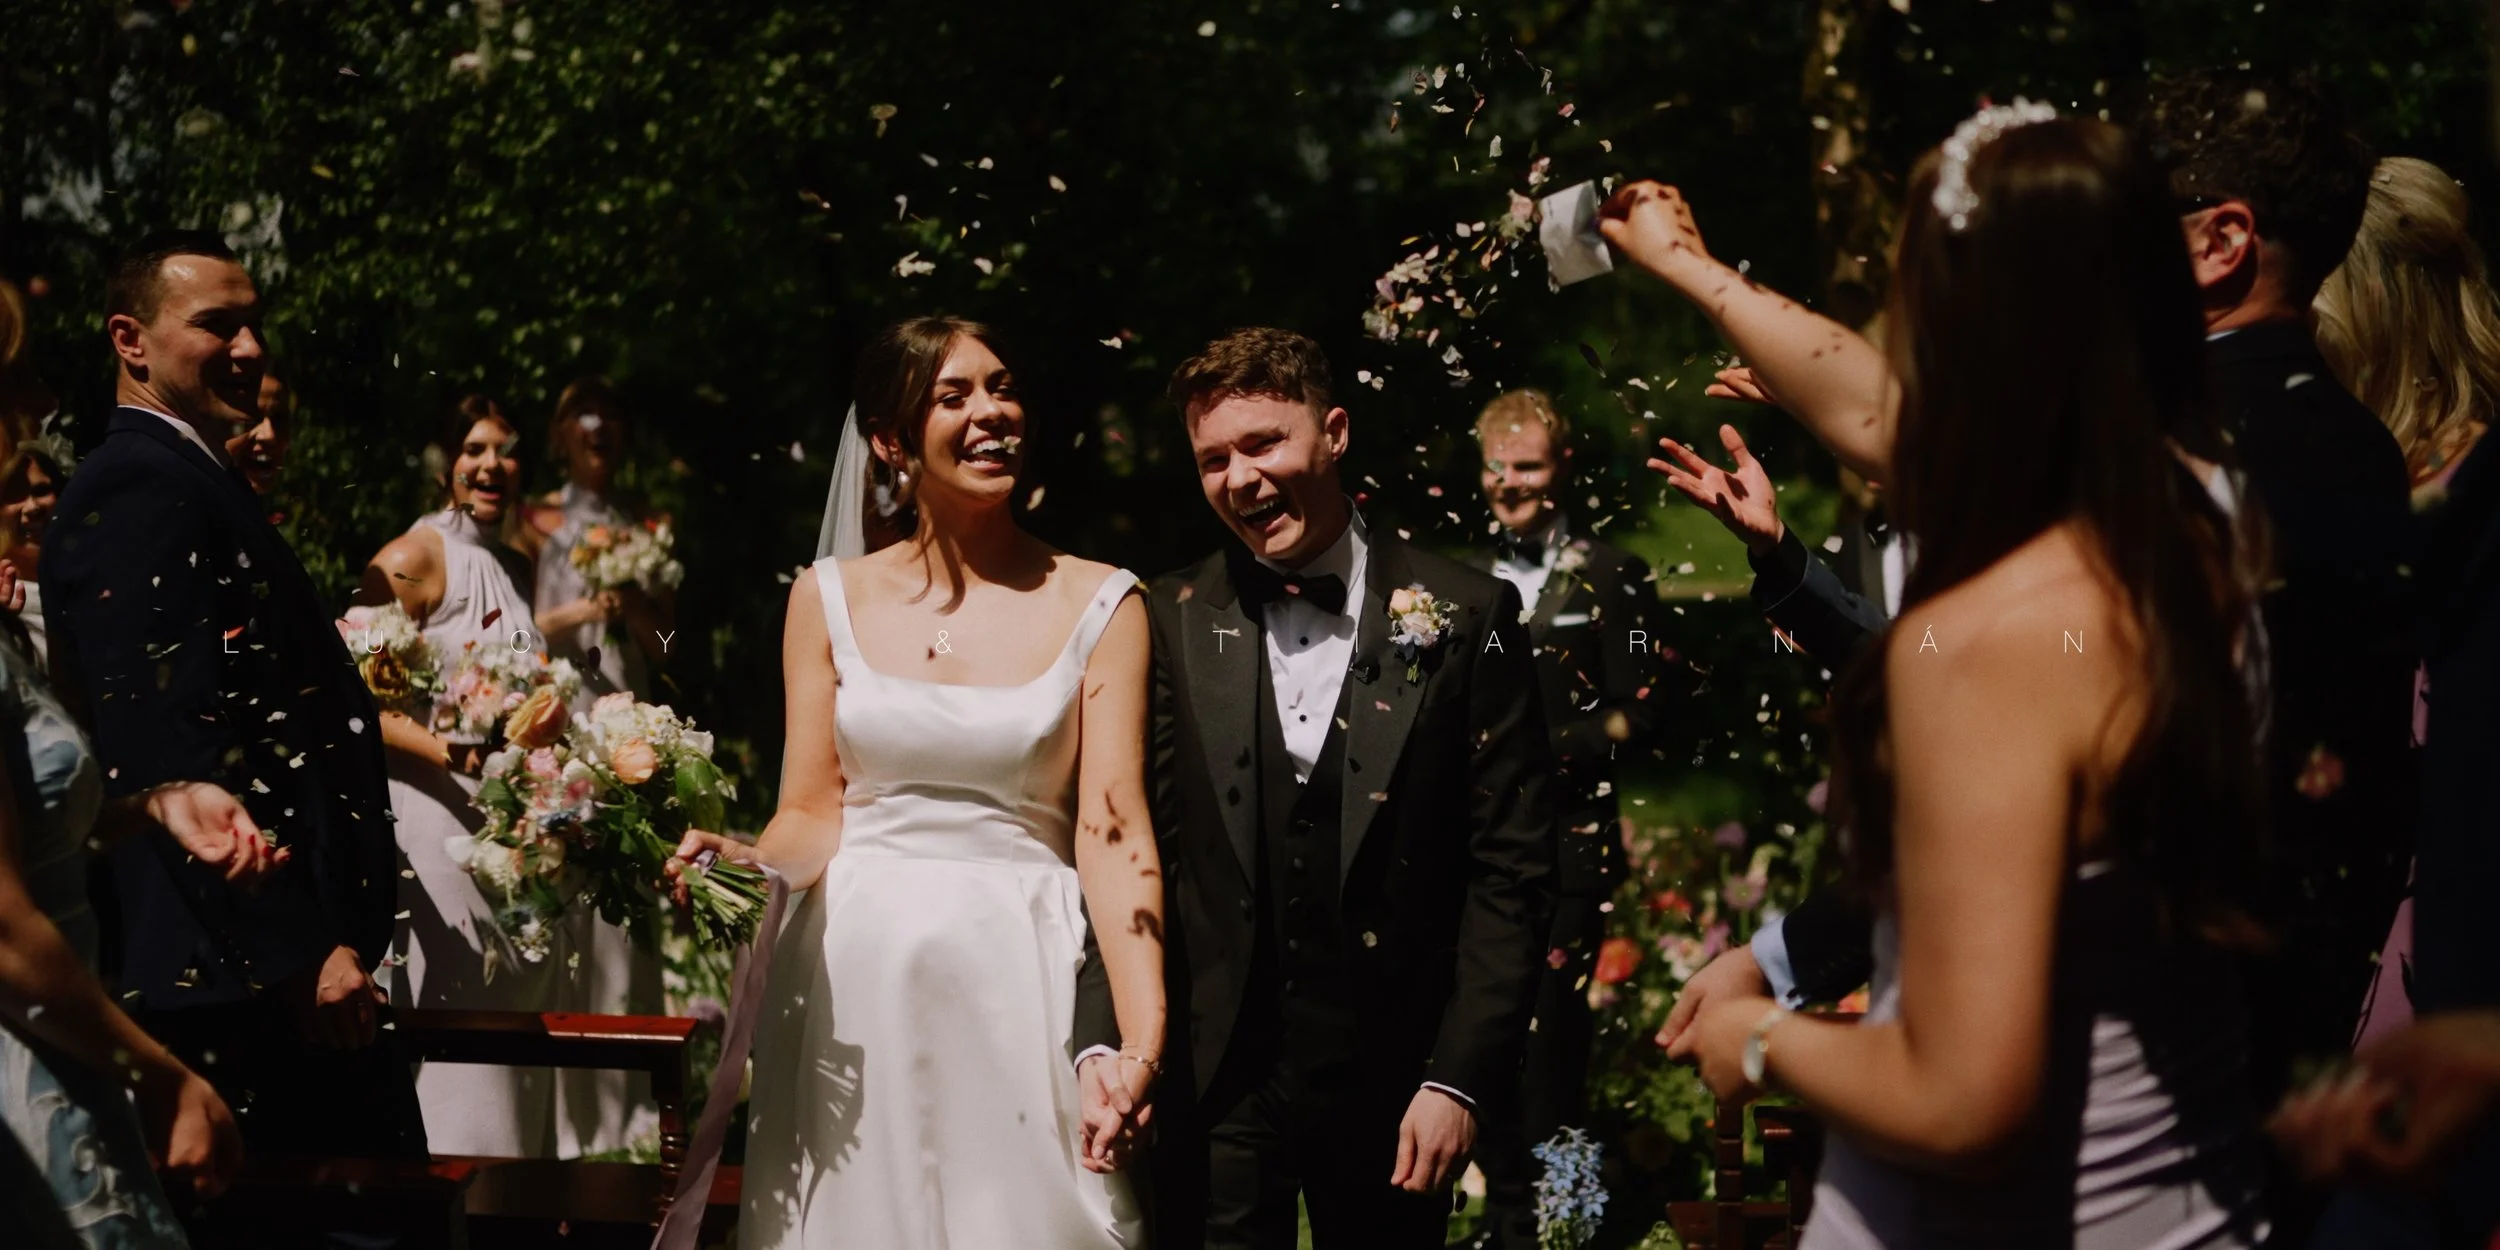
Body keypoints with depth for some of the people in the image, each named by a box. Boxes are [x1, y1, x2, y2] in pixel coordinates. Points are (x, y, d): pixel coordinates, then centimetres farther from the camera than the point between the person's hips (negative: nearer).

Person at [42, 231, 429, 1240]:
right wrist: (300, 956, -22)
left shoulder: (192, 485, 21)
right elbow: (174, 748, -21)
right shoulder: (138, 494, -12)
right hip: (249, 988, -10)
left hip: (289, 967, 11)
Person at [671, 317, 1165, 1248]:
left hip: (1020, 988, -1)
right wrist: (740, 863, -19)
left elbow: (1113, 831, -7)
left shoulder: (1096, 605, 1)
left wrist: (1143, 1041, -18)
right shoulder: (831, 599, 6)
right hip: (854, 987, 1)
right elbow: (811, 815, 5)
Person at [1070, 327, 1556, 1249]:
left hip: (1391, 1079, -1)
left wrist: (1460, 1076, -8)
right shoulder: (1170, 622, 3)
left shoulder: (1468, 617, -1)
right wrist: (1101, 1038, -13)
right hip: (1213, 1071, 1)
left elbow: (1511, 870, -2)